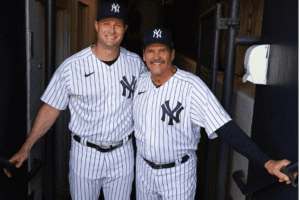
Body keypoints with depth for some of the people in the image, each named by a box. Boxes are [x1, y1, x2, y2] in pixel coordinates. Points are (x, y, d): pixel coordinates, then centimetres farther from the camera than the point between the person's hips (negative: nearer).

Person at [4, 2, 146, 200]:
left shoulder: (135, 63, -4)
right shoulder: (71, 67, -14)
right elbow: (51, 109, -6)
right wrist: (25, 148, -8)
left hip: (122, 156, 2)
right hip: (85, 155, -2)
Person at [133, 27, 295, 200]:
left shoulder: (192, 86, -23)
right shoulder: (142, 81, -4)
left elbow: (226, 128, -28)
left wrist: (267, 162, -35)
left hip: (178, 173, -5)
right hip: (143, 168, 5)